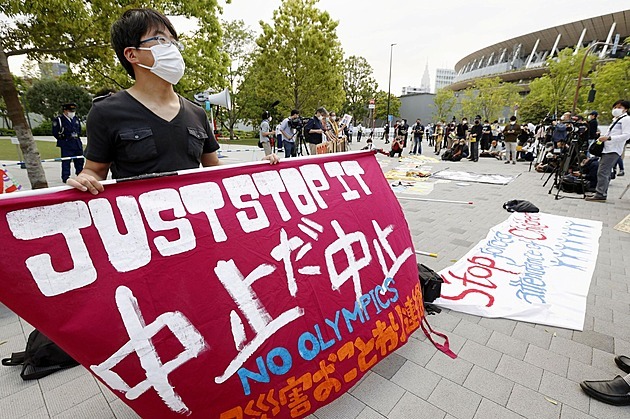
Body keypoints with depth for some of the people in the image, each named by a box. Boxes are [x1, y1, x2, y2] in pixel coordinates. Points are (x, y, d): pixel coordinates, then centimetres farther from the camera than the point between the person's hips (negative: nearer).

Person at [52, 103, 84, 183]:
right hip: (66, 145, -6)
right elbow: (55, 133, -5)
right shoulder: (58, 119, -5)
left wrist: (77, 135, 11)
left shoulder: (76, 119, 13)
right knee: (66, 161, -4)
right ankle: (65, 177, 2)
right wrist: (64, 138, -8)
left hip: (77, 143, 6)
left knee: (79, 160, 11)